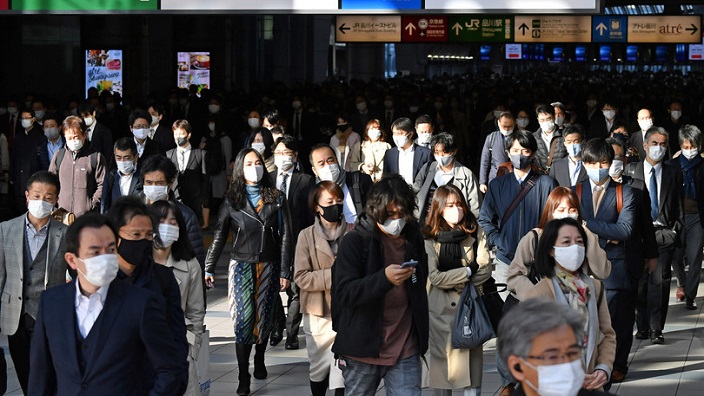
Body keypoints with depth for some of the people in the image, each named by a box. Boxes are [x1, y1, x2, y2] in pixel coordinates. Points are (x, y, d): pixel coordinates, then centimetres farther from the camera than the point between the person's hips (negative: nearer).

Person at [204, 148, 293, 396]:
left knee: (264, 318, 4)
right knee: (244, 318, -8)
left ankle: (259, 359, 30)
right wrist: (209, 268, -3)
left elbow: (285, 237, 2)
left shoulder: (276, 199, 3)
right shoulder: (232, 201, 3)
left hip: (268, 267, 1)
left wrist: (285, 272, -3)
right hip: (242, 266, -1)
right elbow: (219, 237, 4)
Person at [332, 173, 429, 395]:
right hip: (363, 350, -3)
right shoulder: (355, 241, -7)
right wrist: (385, 278, -31)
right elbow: (344, 292, -16)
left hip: (406, 352, 3)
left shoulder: (413, 238, 8)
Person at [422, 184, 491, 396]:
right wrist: (467, 272, -9)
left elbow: (485, 270, -3)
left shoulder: (475, 233, 4)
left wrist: (454, 281, -11)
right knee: (441, 363, 4)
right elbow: (435, 277, -10)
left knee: (472, 361, 1)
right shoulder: (429, 238, -3)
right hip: (441, 309, -2)